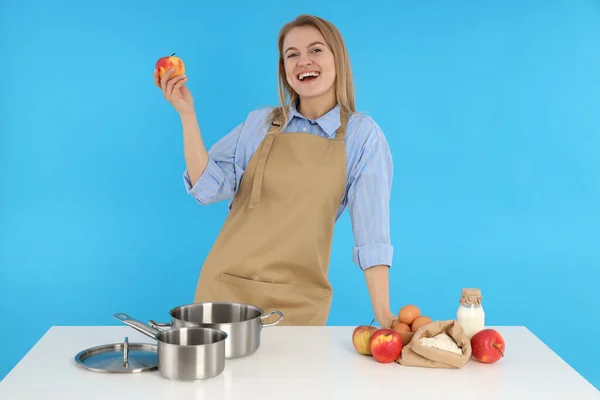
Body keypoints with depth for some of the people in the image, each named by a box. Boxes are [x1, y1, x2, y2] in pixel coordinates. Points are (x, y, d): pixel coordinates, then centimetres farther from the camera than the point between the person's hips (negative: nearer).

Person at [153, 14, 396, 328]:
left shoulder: (362, 134, -2)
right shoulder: (259, 123, 6)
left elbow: (371, 230, -7)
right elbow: (208, 188, -1)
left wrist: (382, 313, -14)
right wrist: (187, 115, -8)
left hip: (298, 302, -2)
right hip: (227, 286, 2)